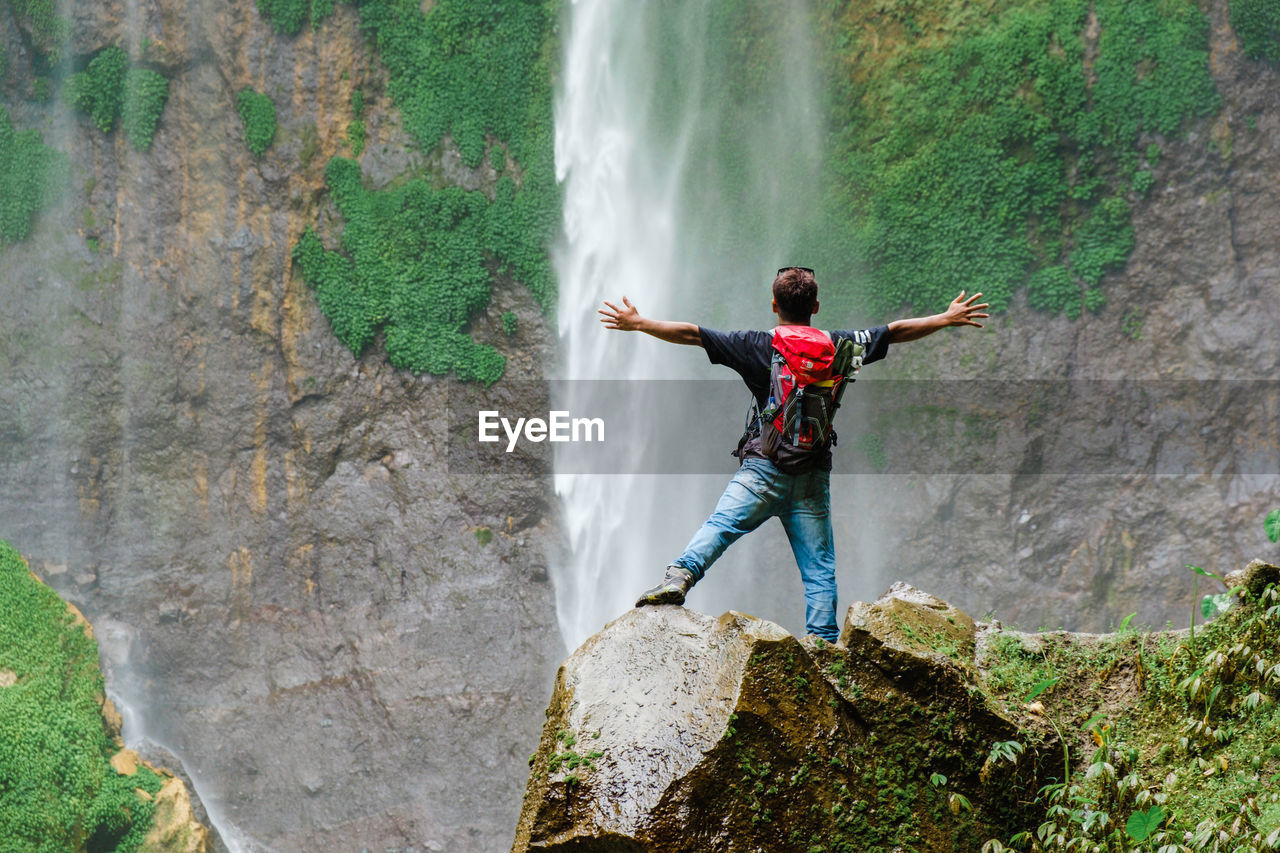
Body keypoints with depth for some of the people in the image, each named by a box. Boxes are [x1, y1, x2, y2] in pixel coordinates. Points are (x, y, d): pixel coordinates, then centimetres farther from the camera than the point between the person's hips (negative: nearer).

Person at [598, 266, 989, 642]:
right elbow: (896, 331, 16)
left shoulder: (756, 346, 0)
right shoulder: (836, 346, 6)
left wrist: (638, 323, 12)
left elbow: (691, 334, 1)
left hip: (764, 467, -2)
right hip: (814, 475, 2)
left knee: (720, 526, -10)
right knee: (820, 570, 5)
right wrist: (949, 319, 29)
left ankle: (680, 574, -36)